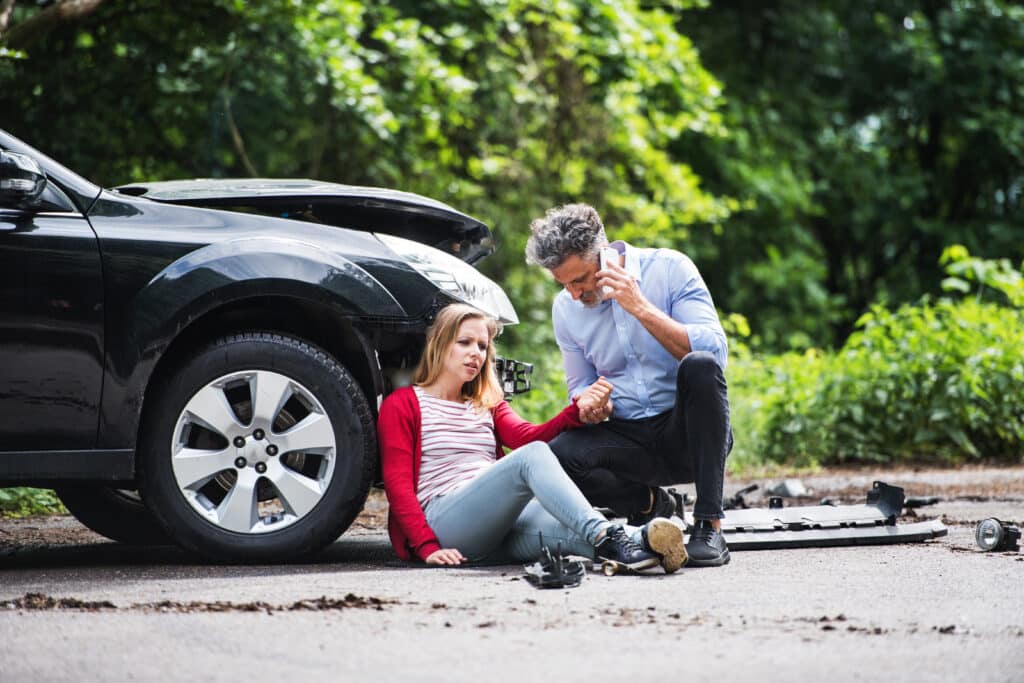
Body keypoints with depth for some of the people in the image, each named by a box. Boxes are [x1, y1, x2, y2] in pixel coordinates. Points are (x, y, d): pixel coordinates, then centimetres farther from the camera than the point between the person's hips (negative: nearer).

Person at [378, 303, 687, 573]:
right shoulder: (401, 404, 12)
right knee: (533, 456, -29)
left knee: (570, 530, -30)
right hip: (443, 522, -5)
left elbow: (530, 435, 7)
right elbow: (398, 484, 0)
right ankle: (603, 536, -51)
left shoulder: (488, 406, 30)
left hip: (501, 525, 5)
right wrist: (428, 547, -15)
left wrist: (578, 410, -13)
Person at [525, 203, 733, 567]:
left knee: (700, 366, -35)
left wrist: (641, 307, -24)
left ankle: (710, 526, -31)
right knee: (555, 456, -27)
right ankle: (651, 503, 3)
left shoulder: (668, 268, -8)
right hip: (629, 439, 3)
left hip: (689, 433, -3)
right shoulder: (565, 307, 5)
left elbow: (714, 350, -18)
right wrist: (590, 403, -7)